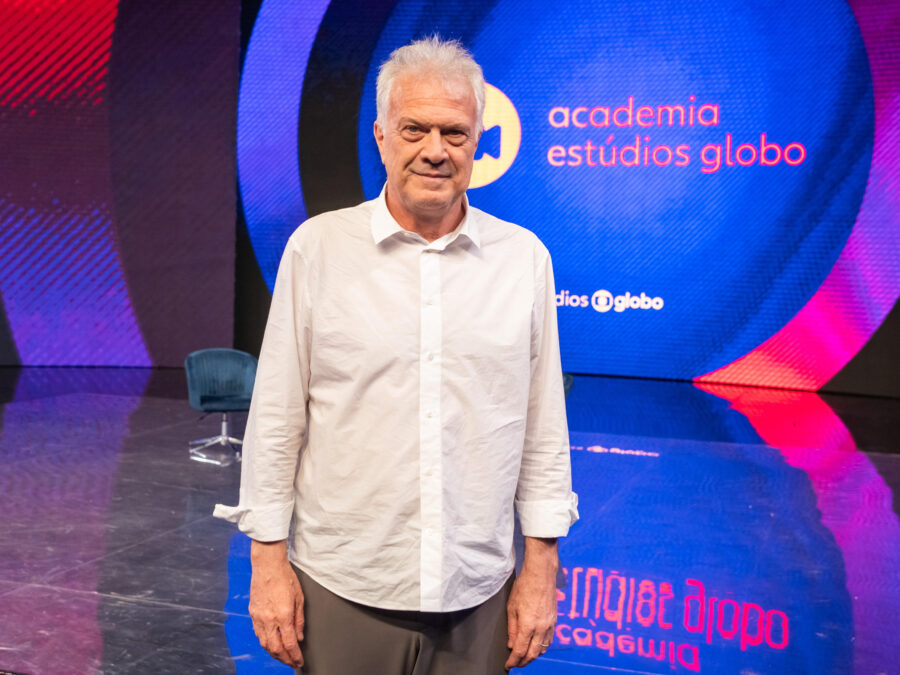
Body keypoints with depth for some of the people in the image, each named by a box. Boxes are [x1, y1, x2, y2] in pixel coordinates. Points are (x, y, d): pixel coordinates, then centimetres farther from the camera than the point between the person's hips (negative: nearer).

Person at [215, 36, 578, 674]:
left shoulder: (524, 257, 1)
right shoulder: (318, 247, -4)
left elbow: (545, 426, 4)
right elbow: (276, 417, 0)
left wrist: (542, 562, 3)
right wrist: (268, 556, -1)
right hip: (340, 589, -1)